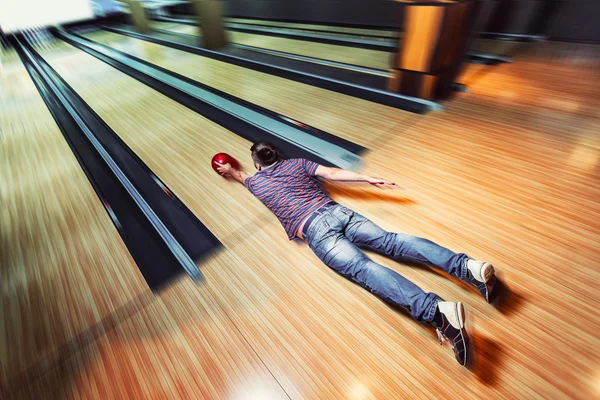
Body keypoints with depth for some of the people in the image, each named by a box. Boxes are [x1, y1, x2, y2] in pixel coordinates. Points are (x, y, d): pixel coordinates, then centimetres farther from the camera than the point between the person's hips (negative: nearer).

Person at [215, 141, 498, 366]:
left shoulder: (256, 181, 21)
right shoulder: (297, 162, 24)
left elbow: (242, 176, 48)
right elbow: (332, 173, 11)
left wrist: (230, 171, 70)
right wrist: (368, 178, 9)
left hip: (314, 230, -4)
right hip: (337, 212, 5)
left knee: (362, 268, -21)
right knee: (391, 241, -4)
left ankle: (436, 310, -39)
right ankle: (467, 266, -19)